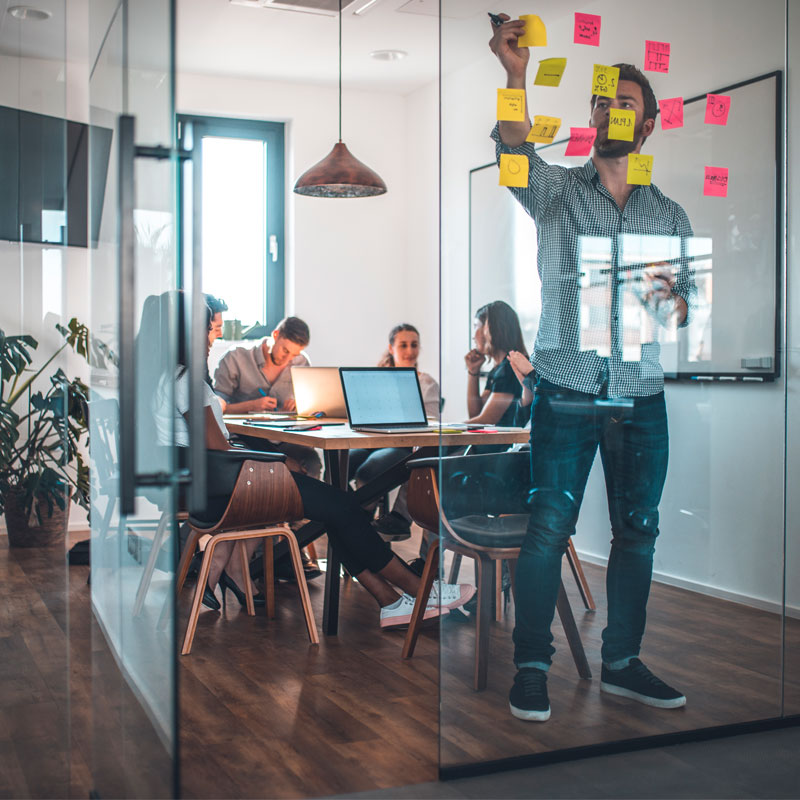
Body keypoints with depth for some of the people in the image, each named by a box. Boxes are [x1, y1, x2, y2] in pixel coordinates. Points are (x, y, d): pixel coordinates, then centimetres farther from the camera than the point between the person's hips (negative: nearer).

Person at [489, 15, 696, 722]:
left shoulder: (670, 214, 15)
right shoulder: (556, 190, 6)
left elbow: (688, 309, 15)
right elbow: (516, 153, -17)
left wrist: (668, 295, -10)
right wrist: (515, 75, -34)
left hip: (641, 397, 4)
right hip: (568, 390, -3)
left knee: (638, 529, 7)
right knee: (548, 528, -5)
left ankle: (622, 663, 21)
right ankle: (531, 668, 6)